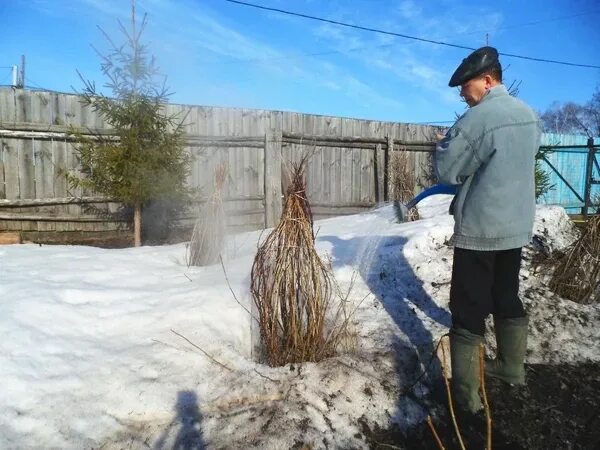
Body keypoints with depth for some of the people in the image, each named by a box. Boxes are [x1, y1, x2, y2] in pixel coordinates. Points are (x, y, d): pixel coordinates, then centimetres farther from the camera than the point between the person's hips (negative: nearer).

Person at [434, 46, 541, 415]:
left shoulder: (477, 118, -17)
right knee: (508, 299, 21)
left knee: (468, 311, 0)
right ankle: (512, 367, 35)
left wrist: (447, 142, 6)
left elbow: (446, 171, -11)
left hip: (479, 228, -8)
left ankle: (466, 394, 7)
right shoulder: (529, 114, 8)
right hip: (517, 226, 8)